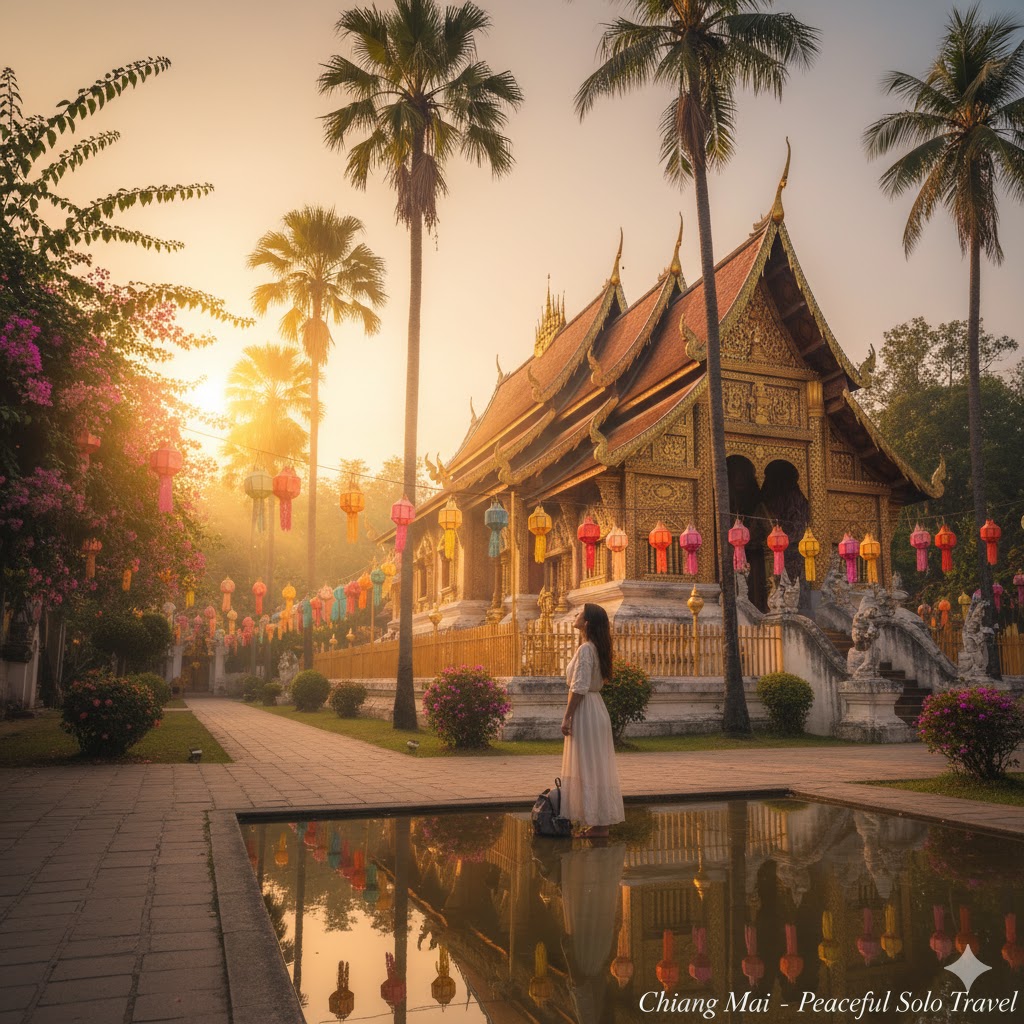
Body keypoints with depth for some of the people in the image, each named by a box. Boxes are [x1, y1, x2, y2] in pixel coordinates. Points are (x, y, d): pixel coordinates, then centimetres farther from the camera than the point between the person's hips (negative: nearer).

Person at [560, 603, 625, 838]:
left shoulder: (585, 650, -17)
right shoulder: (597, 648, 12)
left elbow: (579, 688, -20)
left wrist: (567, 717, -16)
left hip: (586, 712, -10)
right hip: (597, 708, 10)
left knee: (589, 767, -3)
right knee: (597, 767, 13)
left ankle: (598, 824, 3)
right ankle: (601, 821, 19)